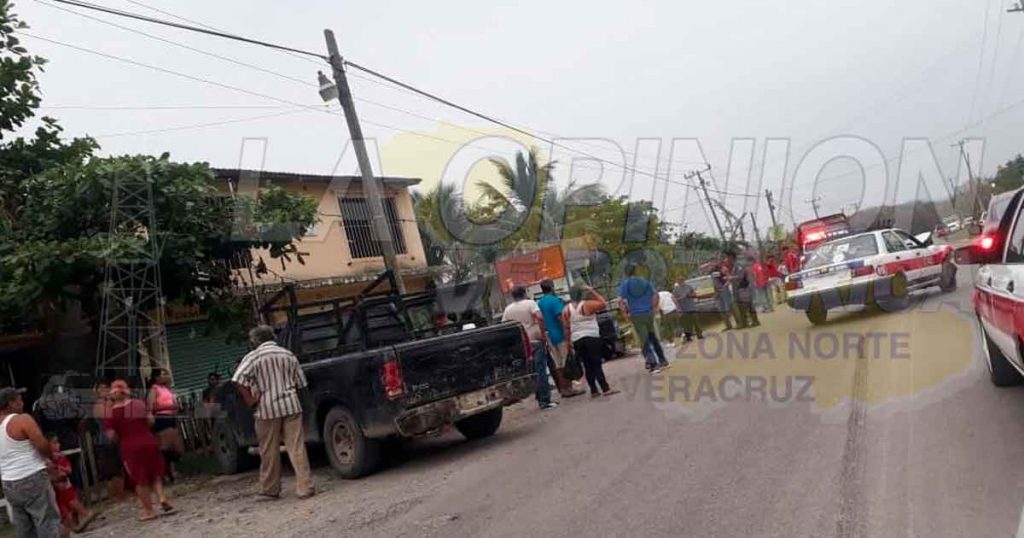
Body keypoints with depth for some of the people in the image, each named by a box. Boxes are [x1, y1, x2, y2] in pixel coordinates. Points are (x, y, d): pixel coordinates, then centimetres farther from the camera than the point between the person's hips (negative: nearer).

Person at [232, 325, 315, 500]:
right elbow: (300, 383, 12)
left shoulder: (253, 357, -3)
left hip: (267, 409, -3)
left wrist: (250, 401, -6)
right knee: (297, 448, 1)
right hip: (291, 405, 3)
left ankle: (270, 490, 19)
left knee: (269, 452, 9)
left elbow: (239, 380, -16)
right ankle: (305, 488, -1)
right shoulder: (288, 355, 10)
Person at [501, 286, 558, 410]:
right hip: (536, 341, -4)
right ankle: (545, 400, -3)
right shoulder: (530, 303, -5)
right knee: (541, 371, -2)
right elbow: (540, 317, -20)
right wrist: (543, 334, -12)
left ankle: (540, 398, 18)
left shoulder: (508, 309, 8)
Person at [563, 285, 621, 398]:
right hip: (591, 337, -5)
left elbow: (566, 327, 7)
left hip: (576, 340, 5)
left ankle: (594, 390, 12)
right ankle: (605, 389, -9)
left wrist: (569, 341, 12)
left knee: (587, 365, 10)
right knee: (596, 364, -6)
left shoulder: (567, 309, 7)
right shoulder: (587, 304, -8)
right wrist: (593, 291, 1)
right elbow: (604, 304, -2)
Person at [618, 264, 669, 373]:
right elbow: (655, 295, 3)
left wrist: (627, 312, -6)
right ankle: (662, 360, 24)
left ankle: (653, 364, -4)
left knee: (643, 341, 1)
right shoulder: (646, 282, 8)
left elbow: (620, 300, -14)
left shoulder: (625, 284, -3)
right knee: (653, 337, 19)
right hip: (649, 313, 4)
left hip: (636, 315, -4)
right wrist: (654, 308, 9)